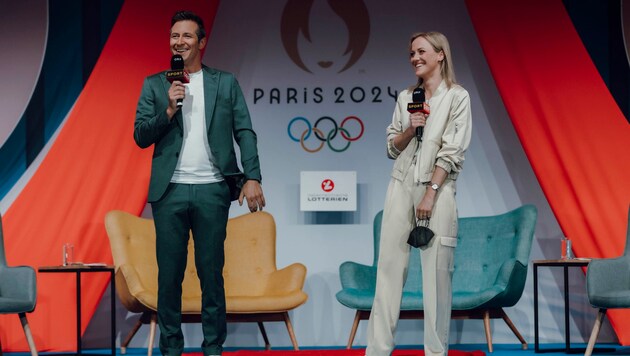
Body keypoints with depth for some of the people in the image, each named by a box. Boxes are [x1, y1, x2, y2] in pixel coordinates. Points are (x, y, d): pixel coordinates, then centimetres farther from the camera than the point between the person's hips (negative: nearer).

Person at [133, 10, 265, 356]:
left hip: (212, 189, -1)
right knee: (169, 274, 3)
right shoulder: (154, 85, 10)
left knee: (211, 273, 3)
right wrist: (169, 110, -12)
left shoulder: (225, 83, 9)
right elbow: (141, 136, 4)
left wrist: (252, 177, -8)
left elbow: (244, 132, 3)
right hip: (170, 190, 1)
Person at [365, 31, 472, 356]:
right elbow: (392, 148, 14)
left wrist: (430, 194, -13)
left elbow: (452, 151, -7)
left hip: (437, 187, -4)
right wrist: (410, 129, -5)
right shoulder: (405, 97, 14)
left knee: (436, 269, -4)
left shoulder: (458, 97, 0)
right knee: (389, 265, 0)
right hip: (401, 185, 4)